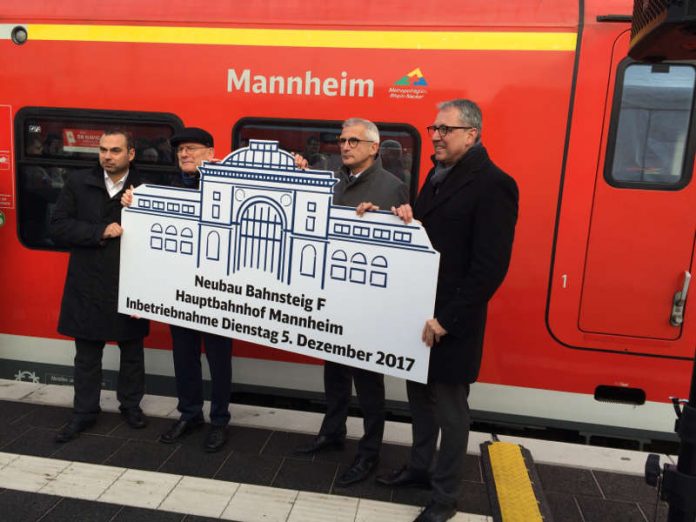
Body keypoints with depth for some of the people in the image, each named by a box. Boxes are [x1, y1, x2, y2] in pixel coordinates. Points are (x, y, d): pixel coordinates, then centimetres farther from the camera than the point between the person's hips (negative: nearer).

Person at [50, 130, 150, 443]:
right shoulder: (78, 183, 2)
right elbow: (57, 227, -5)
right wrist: (100, 232, -14)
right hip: (87, 285, 1)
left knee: (132, 351, 13)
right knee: (87, 355, 13)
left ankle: (131, 404, 33)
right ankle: (84, 412, 29)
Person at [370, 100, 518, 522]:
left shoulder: (492, 184, -16)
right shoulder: (440, 174, 11)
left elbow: (490, 267, -20)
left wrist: (446, 319, -19)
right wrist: (407, 217, -4)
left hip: (451, 323, -8)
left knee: (449, 407, 7)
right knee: (420, 395, 20)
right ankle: (420, 467, 41)